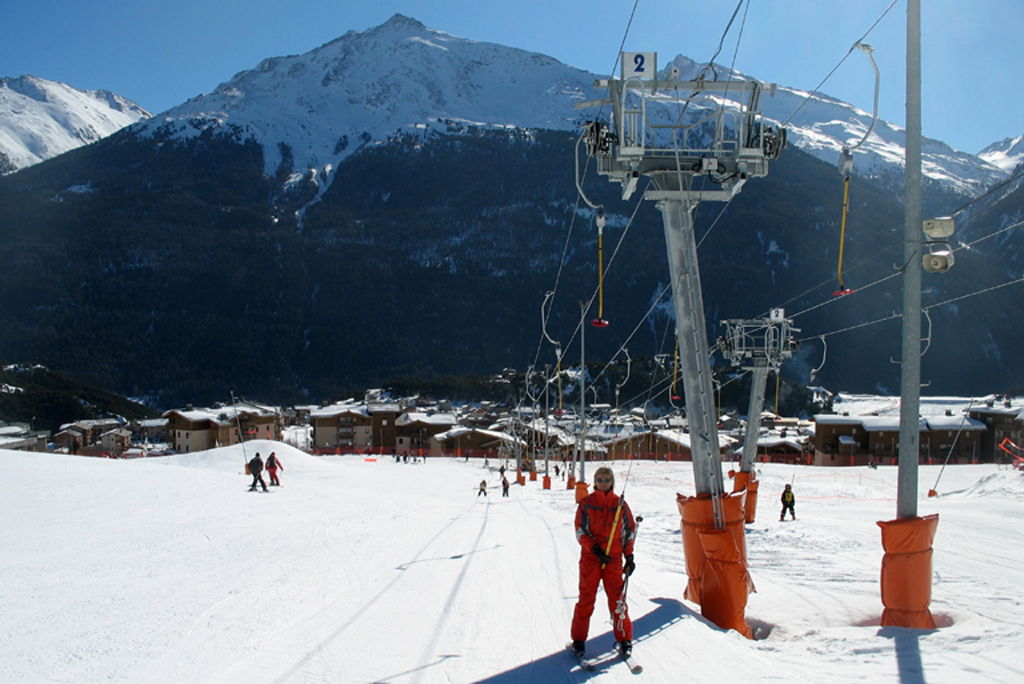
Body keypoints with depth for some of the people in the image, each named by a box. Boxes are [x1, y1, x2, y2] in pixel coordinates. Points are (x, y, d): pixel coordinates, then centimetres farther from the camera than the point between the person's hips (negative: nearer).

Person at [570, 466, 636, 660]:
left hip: (614, 559, 1)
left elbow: (630, 530, 12)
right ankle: (578, 640, 11)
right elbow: (580, 531, -1)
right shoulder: (586, 503, 2)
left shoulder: (620, 504, 6)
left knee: (617, 599, -1)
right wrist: (595, 549, -15)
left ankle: (624, 640, 9)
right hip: (590, 557, -1)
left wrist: (629, 556, 6)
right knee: (586, 599, 1)